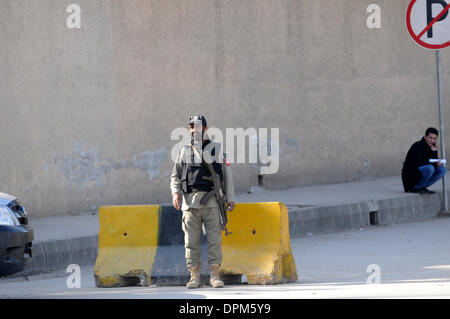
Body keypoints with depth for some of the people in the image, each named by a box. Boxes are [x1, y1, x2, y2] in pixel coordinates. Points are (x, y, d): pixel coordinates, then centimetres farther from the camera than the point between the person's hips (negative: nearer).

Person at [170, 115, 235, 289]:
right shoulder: (185, 151, 14)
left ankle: (215, 275, -1)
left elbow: (227, 175, 12)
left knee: (215, 239, -6)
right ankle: (194, 276, 2)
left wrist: (230, 198, 7)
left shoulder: (217, 149, 10)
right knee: (191, 240, -2)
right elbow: (175, 176, 15)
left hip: (212, 201, -1)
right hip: (190, 201, 1)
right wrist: (175, 193, -3)